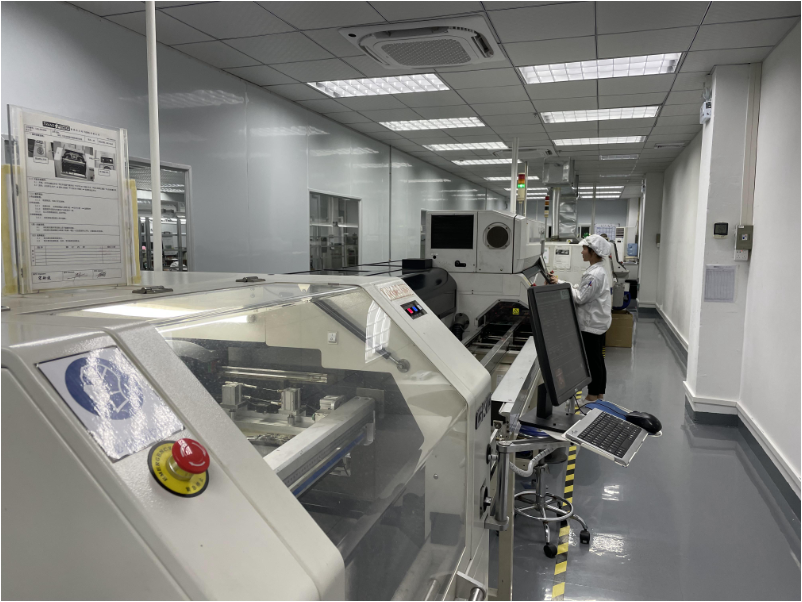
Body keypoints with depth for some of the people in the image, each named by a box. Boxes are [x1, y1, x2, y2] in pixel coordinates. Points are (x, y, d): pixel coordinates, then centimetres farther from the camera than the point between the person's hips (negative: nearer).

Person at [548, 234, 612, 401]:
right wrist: (560, 282, 4)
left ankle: (593, 396, 10)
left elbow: (580, 297, -21)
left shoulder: (594, 275, -22)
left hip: (591, 324, -10)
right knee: (598, 360, 17)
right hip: (597, 322, 10)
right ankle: (599, 394, 27)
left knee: (593, 361, 0)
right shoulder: (598, 271, 12)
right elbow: (580, 289, 13)